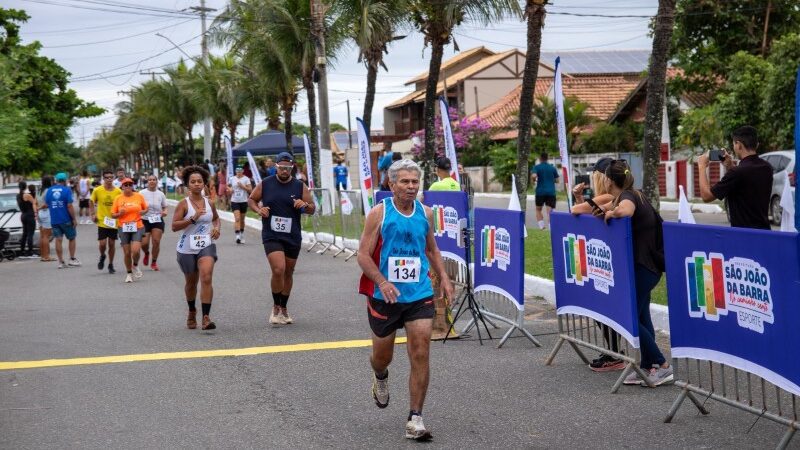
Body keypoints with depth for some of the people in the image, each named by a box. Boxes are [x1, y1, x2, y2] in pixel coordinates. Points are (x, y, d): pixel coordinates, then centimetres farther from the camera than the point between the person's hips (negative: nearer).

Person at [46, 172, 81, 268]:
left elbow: (47, 204, 8)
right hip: (66, 220, -4)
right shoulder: (67, 190, -10)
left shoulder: (49, 191, 4)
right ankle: (72, 259, 12)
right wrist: (74, 219, -11)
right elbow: (69, 206, -16)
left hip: (54, 220, 4)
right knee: (71, 238, 12)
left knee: (58, 240, 5)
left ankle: (61, 262, 4)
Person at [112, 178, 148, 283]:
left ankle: (135, 266, 17)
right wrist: (119, 214, -15)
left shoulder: (139, 196, 2)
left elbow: (146, 208, 16)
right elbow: (113, 214, 5)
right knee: (127, 252, 4)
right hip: (123, 228, 1)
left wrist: (143, 212, -6)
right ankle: (129, 273, 23)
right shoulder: (118, 198, 1)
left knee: (135, 250, -15)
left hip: (137, 227, -1)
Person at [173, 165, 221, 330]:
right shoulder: (184, 204, -7)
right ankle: (192, 312, 42)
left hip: (206, 246, 1)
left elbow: (216, 218, 25)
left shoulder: (209, 204, 4)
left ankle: (206, 317, -22)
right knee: (191, 282, 16)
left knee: (206, 278, -20)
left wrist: (216, 228, 4)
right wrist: (193, 218, -24)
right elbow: (174, 226, -15)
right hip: (187, 248, -1)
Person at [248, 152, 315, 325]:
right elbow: (251, 199, 12)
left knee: (288, 273, 13)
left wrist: (305, 205, -16)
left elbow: (312, 209, 6)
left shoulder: (300, 186, 1)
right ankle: (276, 307, 0)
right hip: (271, 236, -3)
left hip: (293, 237, 3)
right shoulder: (265, 184, -1)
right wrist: (258, 210, -8)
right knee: (278, 270, -19)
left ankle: (283, 308, 29)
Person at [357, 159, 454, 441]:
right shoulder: (379, 213, -7)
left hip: (420, 295, 2)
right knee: (383, 355, 13)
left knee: (421, 356, -8)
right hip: (385, 297, -2)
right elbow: (363, 255, -10)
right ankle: (381, 378, 50)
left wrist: (443, 277, 7)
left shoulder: (426, 213, 5)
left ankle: (415, 419, -1)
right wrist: (381, 281, -24)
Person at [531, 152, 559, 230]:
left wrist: (533, 180, 1)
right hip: (551, 192, 2)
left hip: (540, 191, -2)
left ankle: (541, 226, 6)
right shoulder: (552, 168, 8)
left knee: (538, 209, 17)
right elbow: (556, 179, 11)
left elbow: (534, 176, -20)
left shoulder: (537, 167, -2)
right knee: (550, 211, -2)